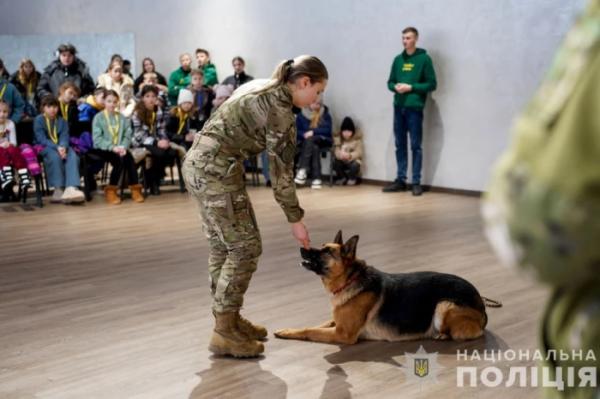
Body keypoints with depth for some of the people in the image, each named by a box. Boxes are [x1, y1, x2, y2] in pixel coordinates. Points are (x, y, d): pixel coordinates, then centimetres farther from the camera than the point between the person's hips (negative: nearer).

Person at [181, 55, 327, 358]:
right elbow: (281, 171, -12)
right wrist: (295, 220, -4)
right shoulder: (280, 109, -13)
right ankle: (224, 332, 4)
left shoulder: (261, 87, 15)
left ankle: (227, 318, 27)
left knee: (222, 246, 16)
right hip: (216, 171, -10)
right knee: (244, 248, -2)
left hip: (199, 164, 10)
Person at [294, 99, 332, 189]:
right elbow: (297, 131, 4)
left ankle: (302, 170, -41)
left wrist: (313, 132, -19)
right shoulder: (301, 115, 7)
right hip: (305, 141, 1)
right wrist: (304, 134, -19)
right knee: (315, 148, -35)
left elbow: (328, 130, -5)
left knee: (310, 140, -34)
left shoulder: (325, 115, 6)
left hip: (323, 141, -1)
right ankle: (316, 178, -41)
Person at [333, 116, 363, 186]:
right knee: (335, 163, -29)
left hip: (353, 160, -2)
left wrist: (349, 155, -39)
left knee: (354, 165, -35)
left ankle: (352, 179, 5)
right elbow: (336, 150, -14)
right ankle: (342, 178, 7)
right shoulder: (338, 137, -6)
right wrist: (340, 154, -39)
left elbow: (358, 152, -19)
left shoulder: (357, 138, -13)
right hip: (342, 161, 2)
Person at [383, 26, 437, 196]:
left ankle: (416, 182, 4)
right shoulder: (398, 59, 12)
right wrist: (395, 87, -6)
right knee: (400, 145, 9)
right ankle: (400, 180, 16)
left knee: (415, 146, -1)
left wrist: (411, 87, -14)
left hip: (414, 108, -5)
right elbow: (390, 82, 17)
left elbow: (432, 84, -5)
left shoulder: (424, 59, -3)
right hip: (398, 107, 5)